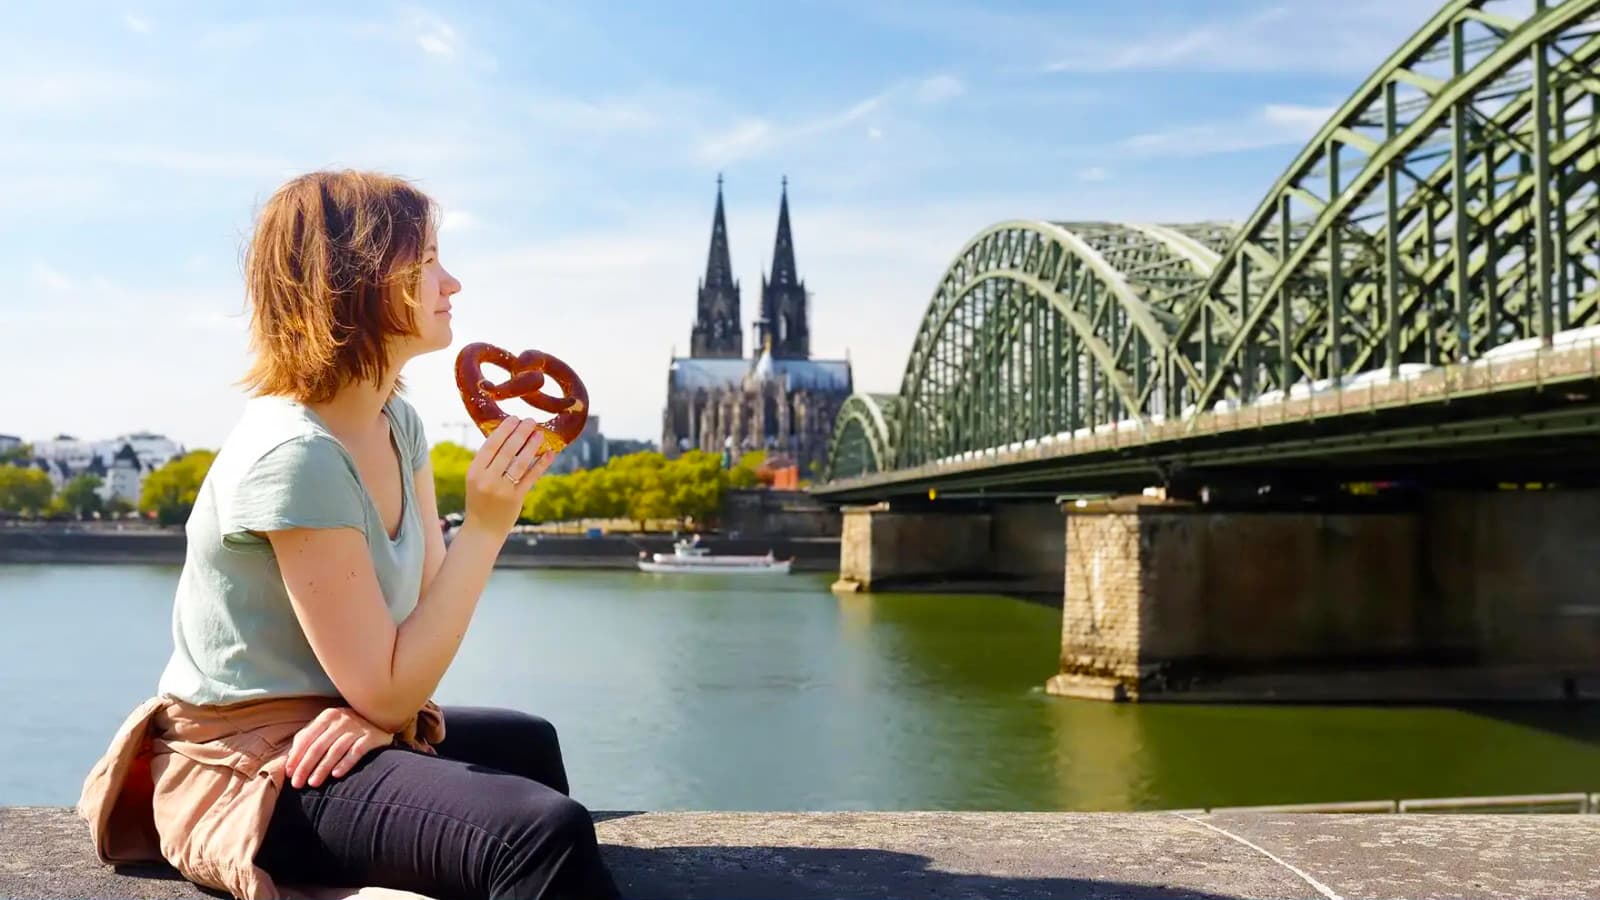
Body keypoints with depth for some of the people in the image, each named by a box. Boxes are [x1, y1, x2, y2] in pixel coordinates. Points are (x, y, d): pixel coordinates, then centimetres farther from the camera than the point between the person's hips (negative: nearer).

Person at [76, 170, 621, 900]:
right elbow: (386, 694, -22)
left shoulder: (398, 424, 3)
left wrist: (384, 711, -17)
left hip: (327, 738, 10)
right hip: (249, 772, -10)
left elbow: (426, 610, 3)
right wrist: (486, 526, -24)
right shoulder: (295, 455, -25)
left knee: (529, 744, 30)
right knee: (546, 836, -28)